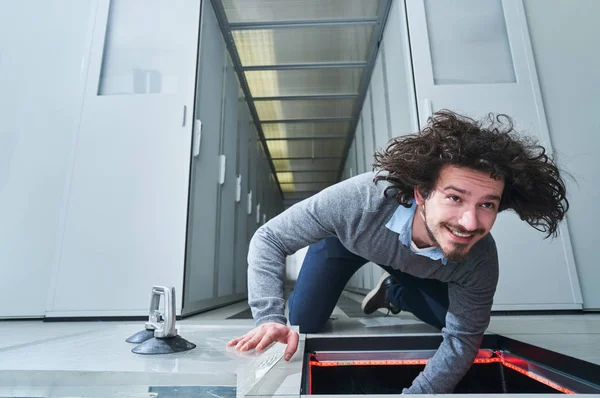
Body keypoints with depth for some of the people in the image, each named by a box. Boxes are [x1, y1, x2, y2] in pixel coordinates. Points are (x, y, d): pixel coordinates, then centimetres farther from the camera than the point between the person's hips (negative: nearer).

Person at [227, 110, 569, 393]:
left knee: (459, 318, 0)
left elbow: (462, 340, -20)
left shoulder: (479, 262, -35)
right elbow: (269, 239, -35)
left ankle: (394, 291, 27)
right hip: (345, 241, -2)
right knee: (301, 326, -4)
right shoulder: (359, 201, -46)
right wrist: (270, 318, -45)